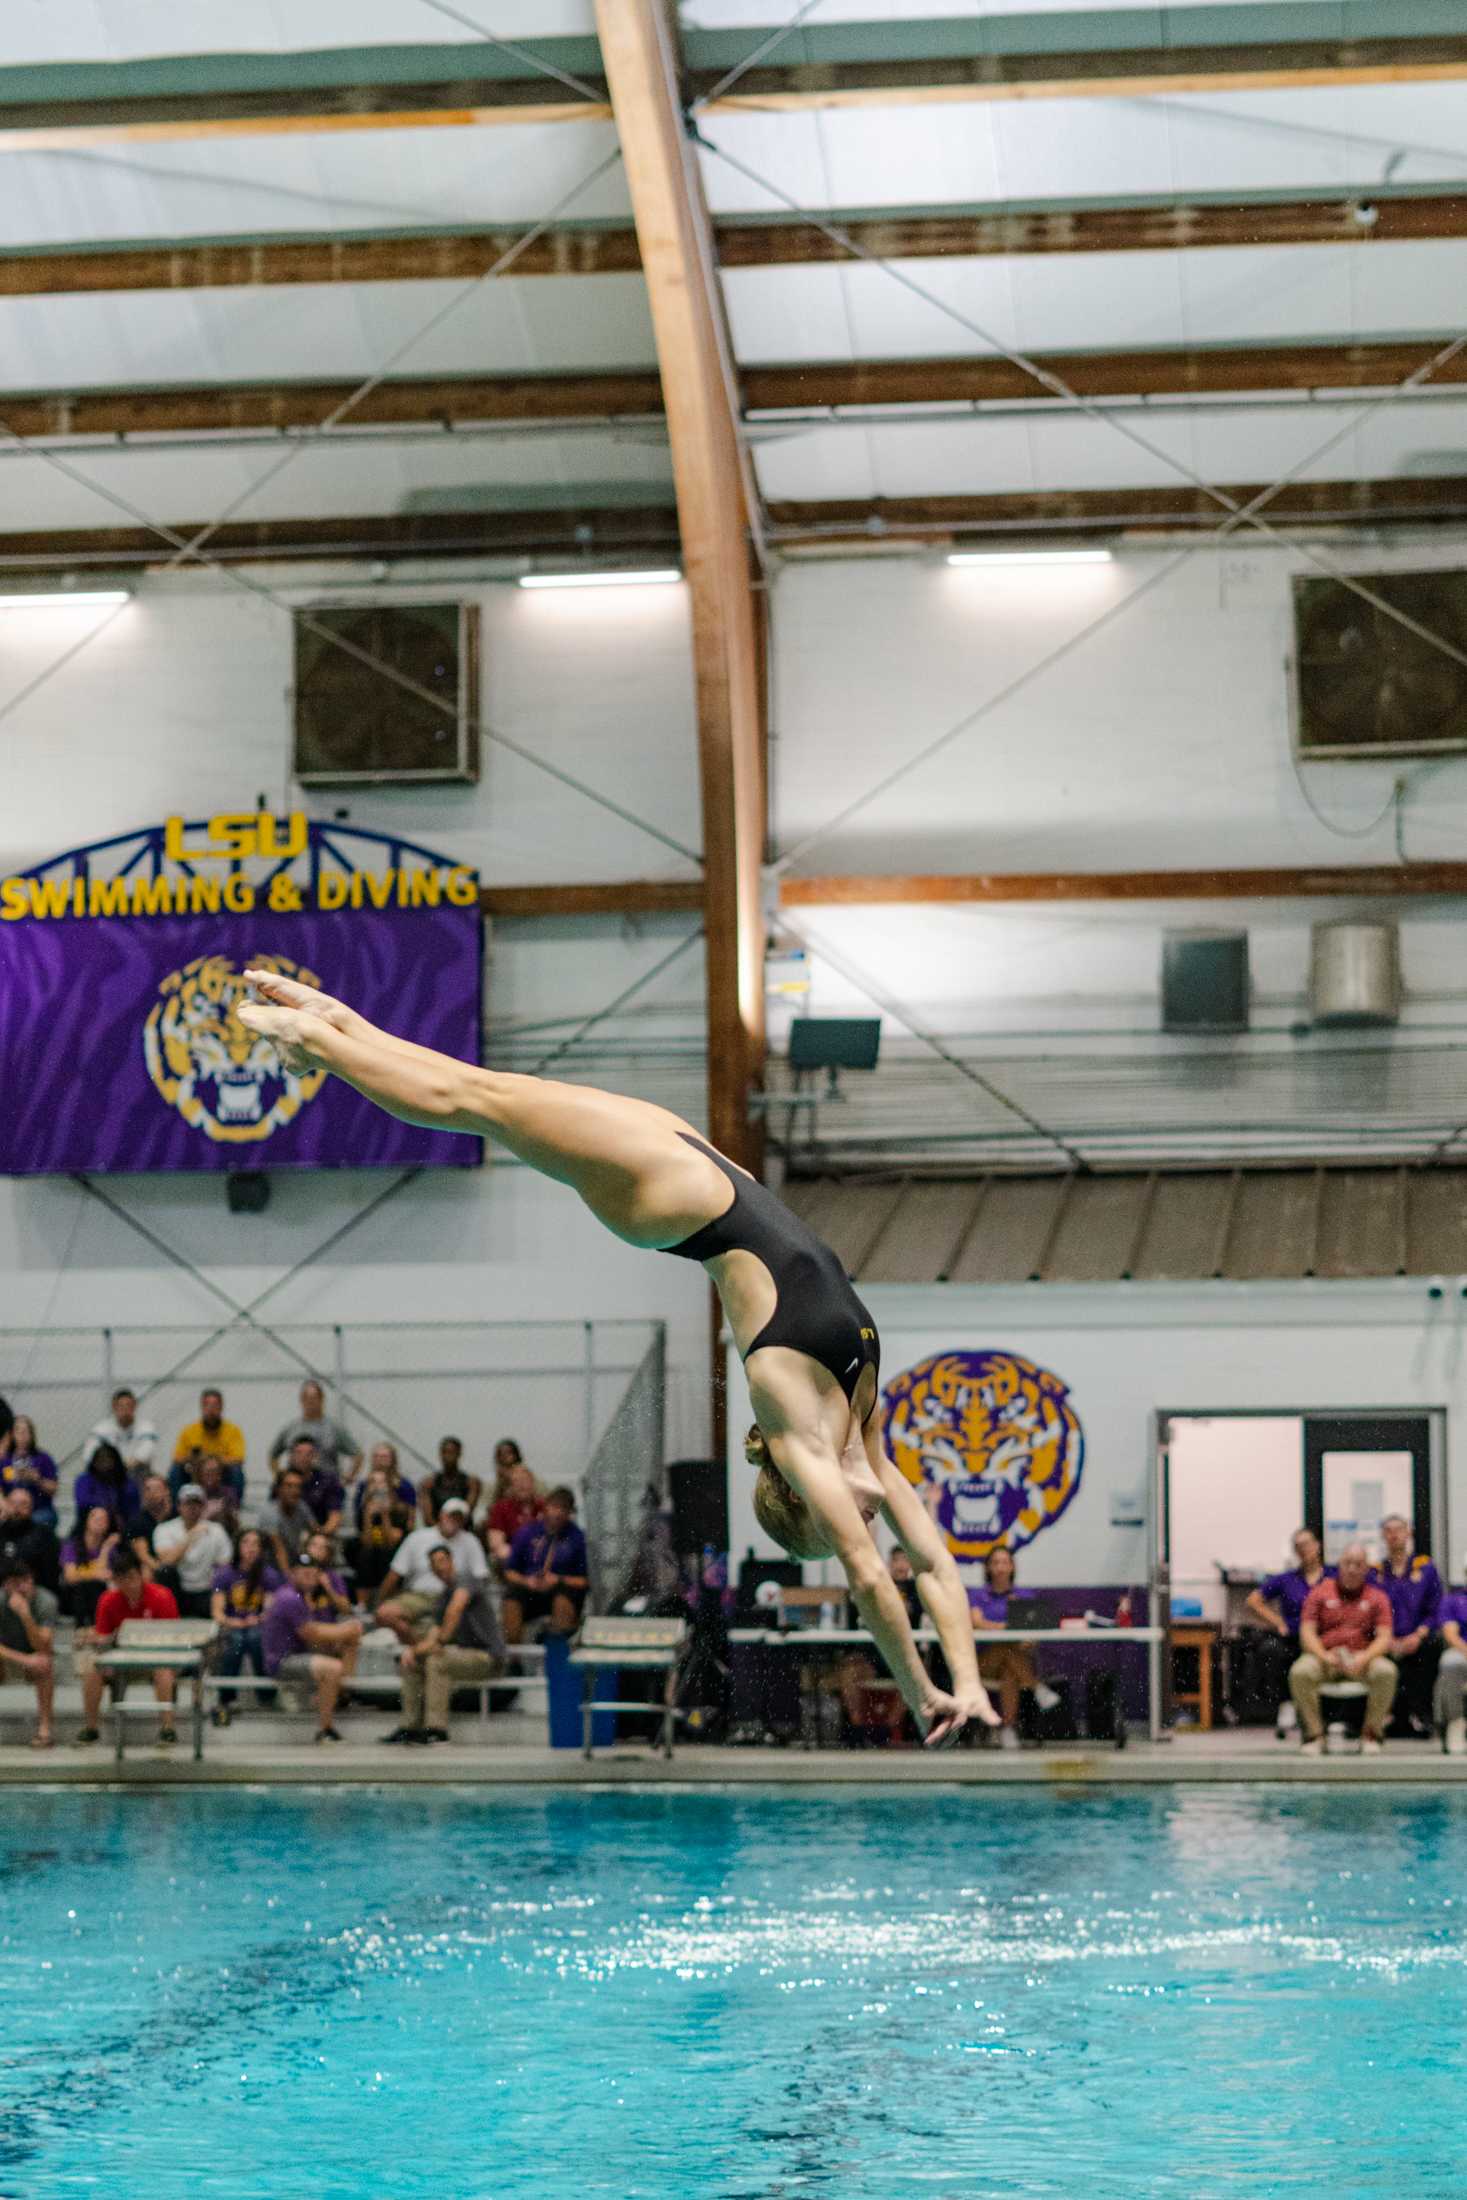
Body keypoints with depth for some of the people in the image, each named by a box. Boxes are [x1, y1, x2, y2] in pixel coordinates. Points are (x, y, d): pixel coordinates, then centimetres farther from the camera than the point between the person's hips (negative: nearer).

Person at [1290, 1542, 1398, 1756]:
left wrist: (1364, 1658, -18)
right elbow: (1307, 1632, 3)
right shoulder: (1320, 1593, 13)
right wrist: (1324, 1655, -17)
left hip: (1361, 1657, 0)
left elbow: (1385, 1638, 2)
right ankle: (1314, 1734, -17)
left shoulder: (1377, 1597, 13)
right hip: (1324, 1656, 0)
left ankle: (1372, 1734, -14)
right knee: (1299, 1672, -34)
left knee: (1386, 1672, -33)